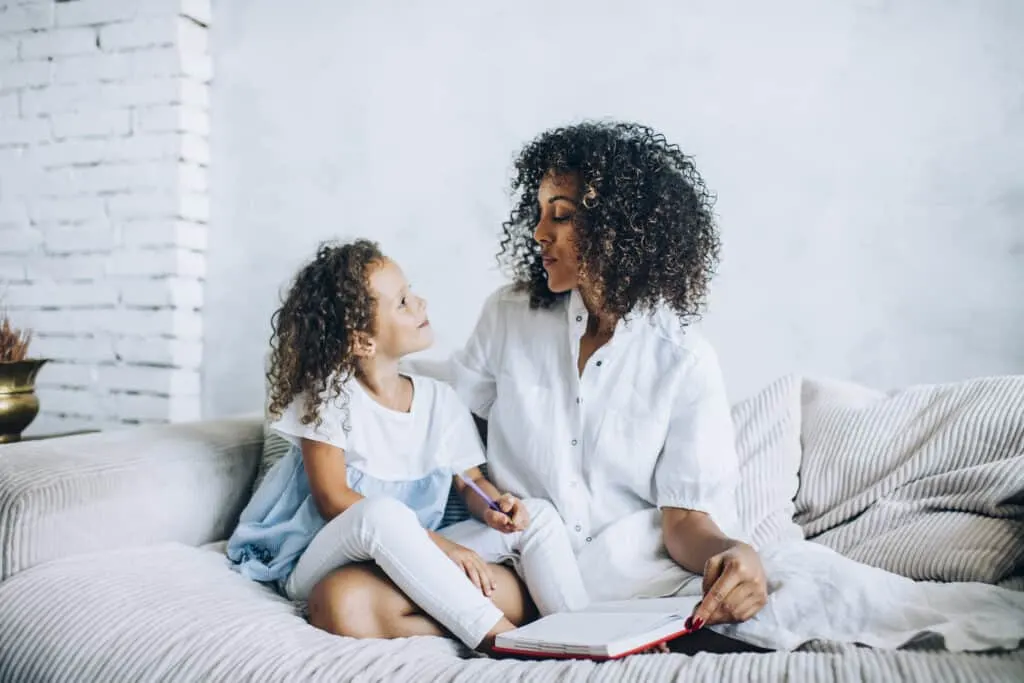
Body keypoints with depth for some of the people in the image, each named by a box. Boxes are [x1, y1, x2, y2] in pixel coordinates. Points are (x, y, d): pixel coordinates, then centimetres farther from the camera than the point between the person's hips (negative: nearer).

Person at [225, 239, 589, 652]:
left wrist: (495, 507, -17)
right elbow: (333, 498, -16)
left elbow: (471, 483, 9)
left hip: (411, 562, 5)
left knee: (538, 515, -10)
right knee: (383, 512, -38)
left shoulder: (440, 400, 4)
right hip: (323, 560, -4)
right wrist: (439, 543, -24)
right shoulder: (327, 396, -9)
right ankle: (500, 637, -35)